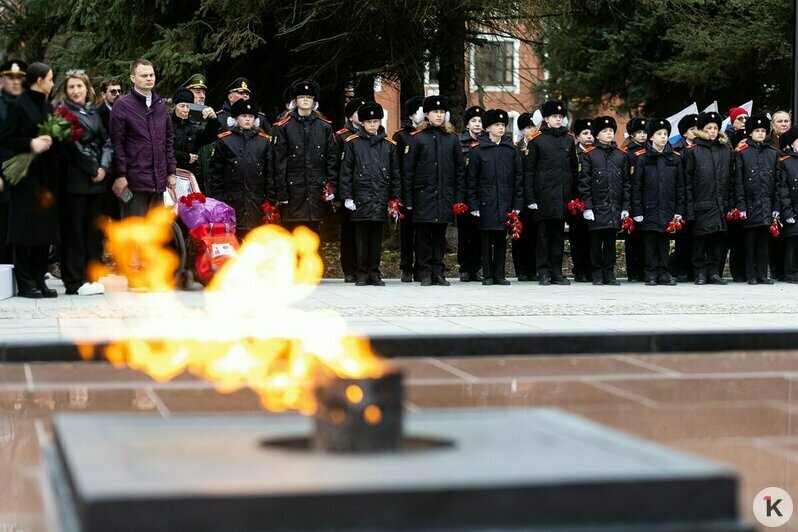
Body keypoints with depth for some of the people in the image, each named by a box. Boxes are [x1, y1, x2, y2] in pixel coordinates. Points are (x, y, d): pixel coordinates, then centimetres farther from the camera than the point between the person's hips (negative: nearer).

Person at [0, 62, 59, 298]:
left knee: (45, 227, 6)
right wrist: (30, 144, -19)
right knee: (25, 229, -3)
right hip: (26, 175, -7)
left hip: (47, 176, 7)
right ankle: (25, 283, 2)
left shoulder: (48, 107, 14)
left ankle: (39, 279, 13)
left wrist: (51, 141, -4)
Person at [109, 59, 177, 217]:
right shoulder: (123, 105, -4)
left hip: (158, 181, 6)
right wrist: (120, 175, -13)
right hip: (134, 181, -6)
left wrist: (171, 172, 12)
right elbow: (117, 143, -8)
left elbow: (169, 140, 17)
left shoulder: (160, 105, 15)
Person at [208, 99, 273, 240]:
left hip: (256, 201, 2)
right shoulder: (224, 140, 4)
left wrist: (269, 199, 5)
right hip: (232, 201, -2)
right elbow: (216, 171, 4)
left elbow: (269, 171, 11)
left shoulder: (264, 140, 11)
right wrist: (216, 200, -2)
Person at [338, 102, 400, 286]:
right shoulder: (352, 142, 3)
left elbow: (395, 173, 12)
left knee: (377, 237, 6)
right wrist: (347, 197, -3)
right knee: (362, 236, 1)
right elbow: (346, 171, 3)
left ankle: (374, 273, 12)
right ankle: (362, 274, 7)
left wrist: (395, 198, 7)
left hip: (381, 199, 2)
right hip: (361, 199, -2)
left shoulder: (389, 144, 10)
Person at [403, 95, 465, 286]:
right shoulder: (418, 138, 1)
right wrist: (407, 199, -5)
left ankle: (438, 272, 12)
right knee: (423, 235, 1)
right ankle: (425, 273, 7)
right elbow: (408, 170, 0)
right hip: (424, 195, -2)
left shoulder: (452, 139, 9)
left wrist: (459, 197, 3)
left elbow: (460, 169, 10)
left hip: (444, 196, 2)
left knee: (440, 235, 7)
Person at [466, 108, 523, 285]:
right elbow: (472, 178, 0)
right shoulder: (477, 149, 0)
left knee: (501, 238, 6)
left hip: (505, 202, 2)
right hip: (486, 202, -2)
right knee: (486, 239, 1)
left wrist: (517, 203, 2)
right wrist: (472, 204, -6)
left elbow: (518, 177, 8)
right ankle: (487, 275, 8)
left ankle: (499, 275, 11)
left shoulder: (511, 149, 8)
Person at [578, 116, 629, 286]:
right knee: (596, 240, 0)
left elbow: (626, 183, 11)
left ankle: (609, 274, 11)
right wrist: (587, 206, -10)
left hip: (615, 207, 3)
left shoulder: (621, 155, 11)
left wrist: (625, 207, 5)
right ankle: (597, 275, 6)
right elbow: (584, 182, -3)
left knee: (611, 240, 6)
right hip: (596, 206, -3)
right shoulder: (587, 154, 0)